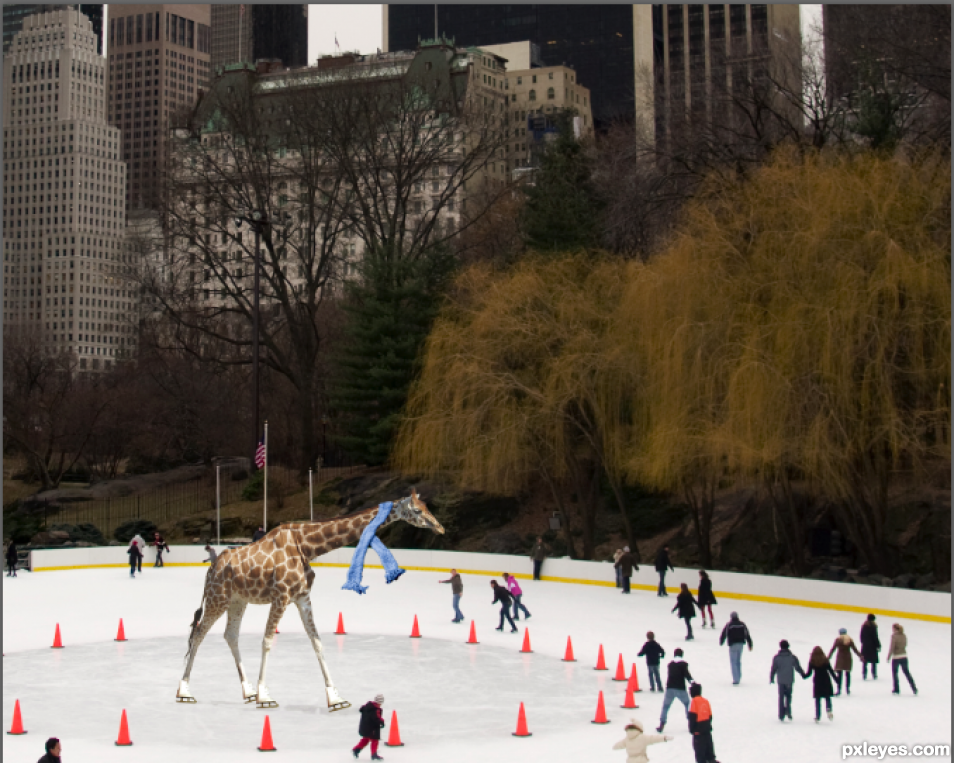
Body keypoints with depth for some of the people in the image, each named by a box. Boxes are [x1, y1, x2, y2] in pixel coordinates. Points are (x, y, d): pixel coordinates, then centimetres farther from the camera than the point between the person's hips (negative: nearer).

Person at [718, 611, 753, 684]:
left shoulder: (728, 625, -7)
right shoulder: (742, 624, 5)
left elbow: (723, 634, -4)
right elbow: (747, 635, 7)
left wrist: (721, 642, 14)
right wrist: (750, 645, 12)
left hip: (733, 645, -4)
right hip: (741, 644, 4)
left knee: (733, 662, 0)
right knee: (738, 661, 19)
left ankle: (736, 679, -9)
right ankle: (738, 677, 26)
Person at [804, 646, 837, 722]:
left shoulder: (812, 661, -5)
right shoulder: (825, 660, -4)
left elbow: (809, 673, -3)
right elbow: (831, 671, -3)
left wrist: (804, 676, 17)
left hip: (817, 682, 0)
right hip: (826, 681, 0)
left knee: (817, 699, 8)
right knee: (827, 697, 10)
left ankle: (818, 717, 7)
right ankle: (829, 709, -18)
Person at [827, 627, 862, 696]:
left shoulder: (838, 640, -6)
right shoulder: (850, 640, 2)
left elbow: (833, 649, -7)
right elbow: (855, 649, 4)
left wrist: (828, 657, -3)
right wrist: (860, 655, 14)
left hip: (840, 658, -3)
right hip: (848, 658, 3)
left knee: (839, 674, -5)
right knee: (847, 673, 14)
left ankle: (839, 690, -13)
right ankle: (848, 689, 20)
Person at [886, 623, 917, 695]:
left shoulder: (894, 636, -16)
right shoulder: (904, 636, 3)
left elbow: (892, 647, -16)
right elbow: (905, 645, 10)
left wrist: (888, 657, -9)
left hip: (896, 658, -5)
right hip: (904, 657, 5)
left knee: (894, 673, 12)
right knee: (907, 672, 15)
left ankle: (896, 689, 18)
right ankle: (914, 688, 13)